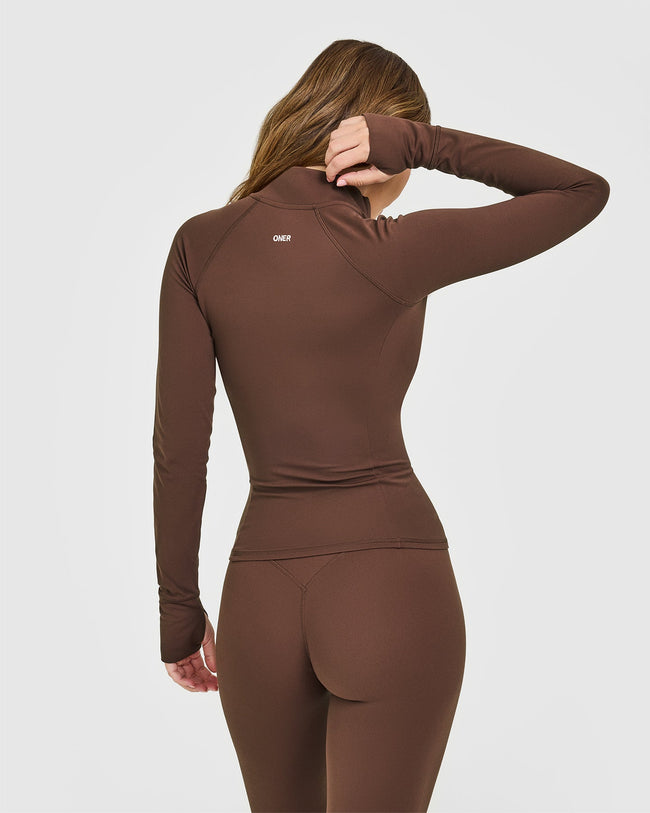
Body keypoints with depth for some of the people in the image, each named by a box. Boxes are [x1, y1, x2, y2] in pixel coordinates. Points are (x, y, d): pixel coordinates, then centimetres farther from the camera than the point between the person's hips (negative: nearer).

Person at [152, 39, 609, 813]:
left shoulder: (201, 245, 0)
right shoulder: (398, 252, -9)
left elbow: (179, 446, -2)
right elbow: (585, 190, 2)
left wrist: (179, 609, 7)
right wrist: (420, 143, -5)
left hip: (262, 598, 4)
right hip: (393, 590, -3)